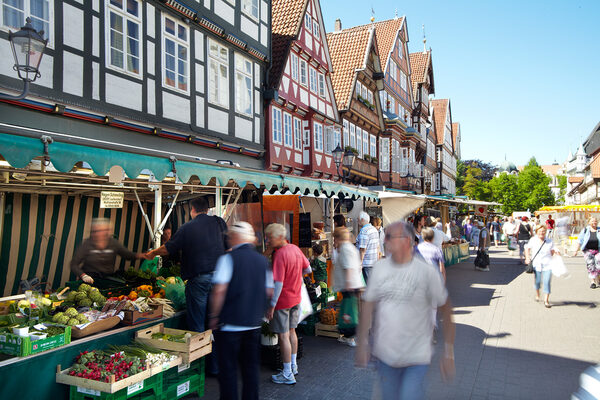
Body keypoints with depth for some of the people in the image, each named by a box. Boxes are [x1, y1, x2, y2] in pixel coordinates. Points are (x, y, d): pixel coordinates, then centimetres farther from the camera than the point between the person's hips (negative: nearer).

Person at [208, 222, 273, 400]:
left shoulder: (228, 258, -11)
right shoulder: (262, 260, 5)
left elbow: (219, 290, -17)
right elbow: (269, 292, 9)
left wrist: (214, 316, -6)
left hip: (229, 324, -5)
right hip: (254, 324, 5)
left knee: (228, 369, 7)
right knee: (251, 367, 16)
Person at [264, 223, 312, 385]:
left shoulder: (279, 255, -23)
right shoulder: (295, 248, 0)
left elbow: (278, 284, -25)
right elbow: (308, 269, 10)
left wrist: (272, 305, -20)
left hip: (283, 300, -8)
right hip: (296, 298, 8)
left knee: (283, 336, 2)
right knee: (291, 331, 20)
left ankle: (288, 374, 10)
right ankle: (293, 365, 34)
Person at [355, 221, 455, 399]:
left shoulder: (427, 271, -11)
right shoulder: (380, 267, 0)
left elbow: (446, 311, -5)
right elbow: (368, 305, 4)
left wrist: (449, 353, -6)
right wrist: (362, 343, 2)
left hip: (417, 357, -4)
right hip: (384, 354, 4)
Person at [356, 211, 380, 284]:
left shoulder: (363, 231, -17)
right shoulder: (374, 229, 13)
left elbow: (363, 249, -21)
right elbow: (377, 247, 17)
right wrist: (377, 259, 22)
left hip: (366, 263, -9)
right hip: (374, 262, 9)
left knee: (367, 284, -4)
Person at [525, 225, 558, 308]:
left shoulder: (549, 241, 2)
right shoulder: (533, 240, 0)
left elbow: (552, 252, 10)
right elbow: (527, 249, 13)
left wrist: (555, 251, -11)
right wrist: (527, 258, 4)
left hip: (547, 265, 0)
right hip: (536, 264, 1)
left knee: (547, 282, -8)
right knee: (537, 281, 10)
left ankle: (546, 300, 0)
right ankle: (537, 294, 41)